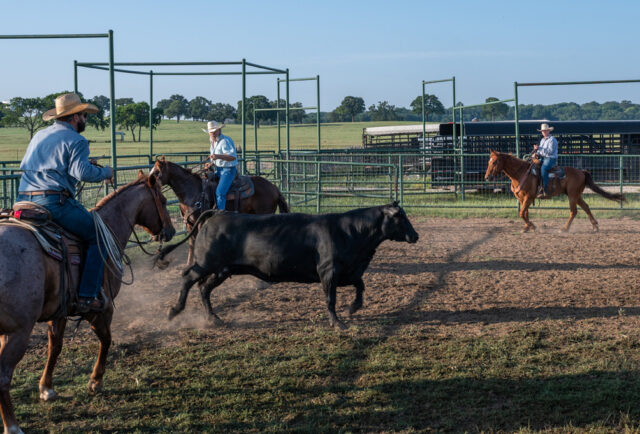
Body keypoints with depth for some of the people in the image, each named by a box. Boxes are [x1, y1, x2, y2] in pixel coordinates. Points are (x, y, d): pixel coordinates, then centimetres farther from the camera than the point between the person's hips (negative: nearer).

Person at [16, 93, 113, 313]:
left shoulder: (39, 136, 22)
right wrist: (105, 172, 1)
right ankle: (87, 297, -9)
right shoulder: (76, 141, -2)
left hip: (24, 200, 8)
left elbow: (24, 166, 31)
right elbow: (82, 171, -16)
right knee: (97, 236, 1)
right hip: (55, 201, -8)